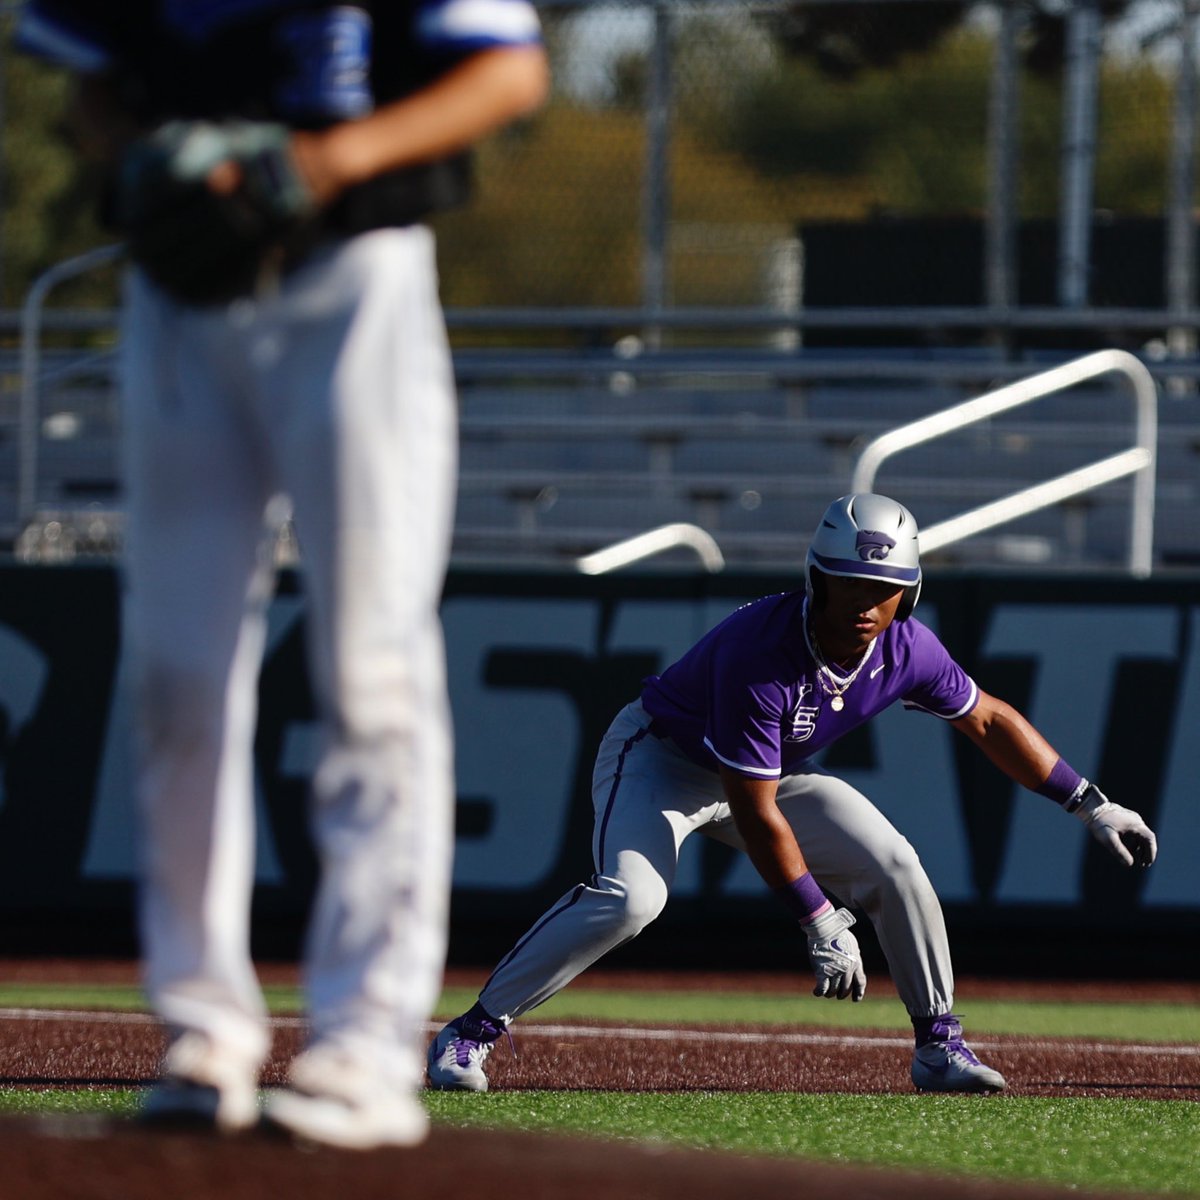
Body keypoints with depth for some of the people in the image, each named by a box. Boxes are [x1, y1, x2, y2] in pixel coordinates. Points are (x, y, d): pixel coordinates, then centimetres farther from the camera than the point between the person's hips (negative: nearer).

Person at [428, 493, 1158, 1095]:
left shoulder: (905, 649, -18)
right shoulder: (761, 656, -38)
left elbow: (987, 719, 2)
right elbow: (755, 818, -33)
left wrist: (1088, 802, 4)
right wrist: (821, 923, -30)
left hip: (777, 771, 6)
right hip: (662, 758, -6)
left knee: (894, 868, -9)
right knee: (630, 899, -30)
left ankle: (940, 1045, 8)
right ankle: (473, 1032, -23)